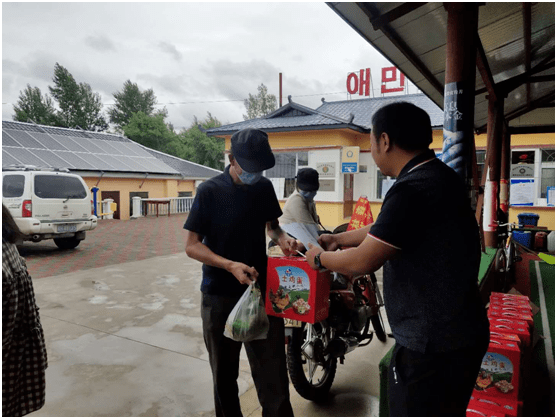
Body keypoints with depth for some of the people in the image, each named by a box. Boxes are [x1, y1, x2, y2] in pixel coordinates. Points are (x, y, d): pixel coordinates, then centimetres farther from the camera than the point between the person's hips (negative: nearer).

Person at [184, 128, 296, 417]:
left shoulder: (264, 188, 2)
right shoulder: (209, 191, -10)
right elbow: (191, 245, -9)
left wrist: (282, 238, -6)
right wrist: (230, 265, -24)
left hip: (262, 289, 3)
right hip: (219, 295, -2)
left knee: (272, 373, 2)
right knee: (224, 374, 14)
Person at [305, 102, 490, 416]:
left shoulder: (414, 190, -27)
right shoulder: (438, 177, 6)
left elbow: (362, 262, -23)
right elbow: (384, 230, 16)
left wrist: (321, 257, -5)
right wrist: (339, 239, 22)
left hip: (433, 345, -9)